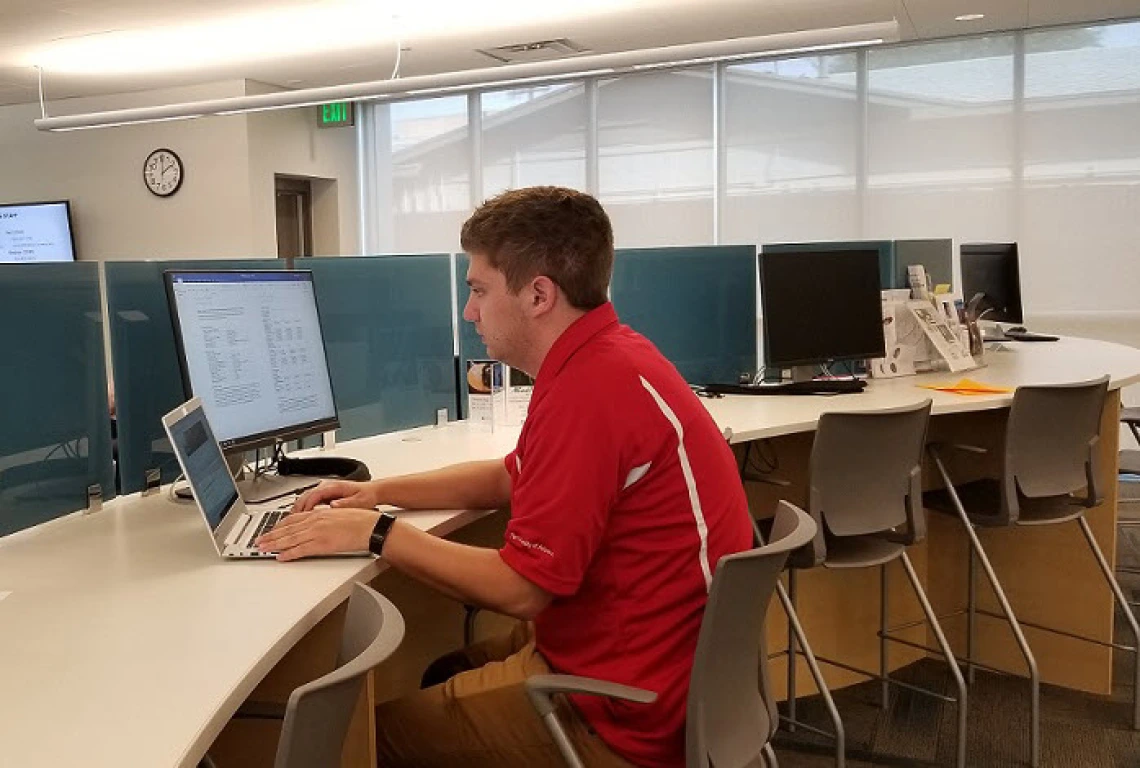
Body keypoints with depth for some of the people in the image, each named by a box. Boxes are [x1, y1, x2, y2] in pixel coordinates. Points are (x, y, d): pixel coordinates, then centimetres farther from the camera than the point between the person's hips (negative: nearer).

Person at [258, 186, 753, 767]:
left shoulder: (590, 389, -28)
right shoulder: (602, 358, 7)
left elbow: (519, 588, -23)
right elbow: (510, 480, 19)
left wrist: (376, 535, -12)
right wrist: (379, 491, 11)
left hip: (625, 714, -10)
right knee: (441, 677, 26)